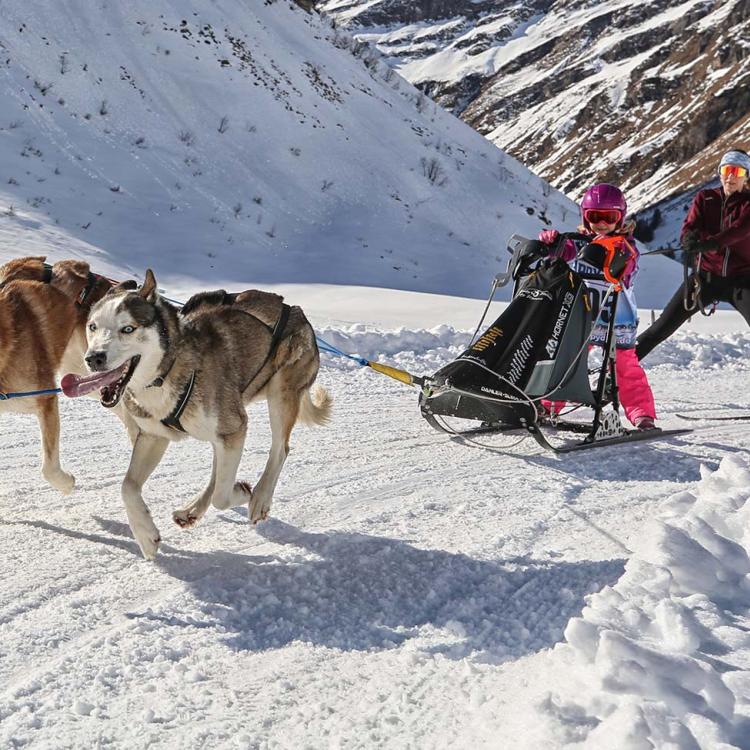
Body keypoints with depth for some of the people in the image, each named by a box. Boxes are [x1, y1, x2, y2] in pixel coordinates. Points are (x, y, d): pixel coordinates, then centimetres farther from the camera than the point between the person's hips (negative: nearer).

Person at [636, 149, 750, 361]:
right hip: (706, 276, 2)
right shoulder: (705, 198, 5)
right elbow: (689, 228, -8)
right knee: (663, 326, 1)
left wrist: (708, 243, -41)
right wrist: (690, 238, -35)